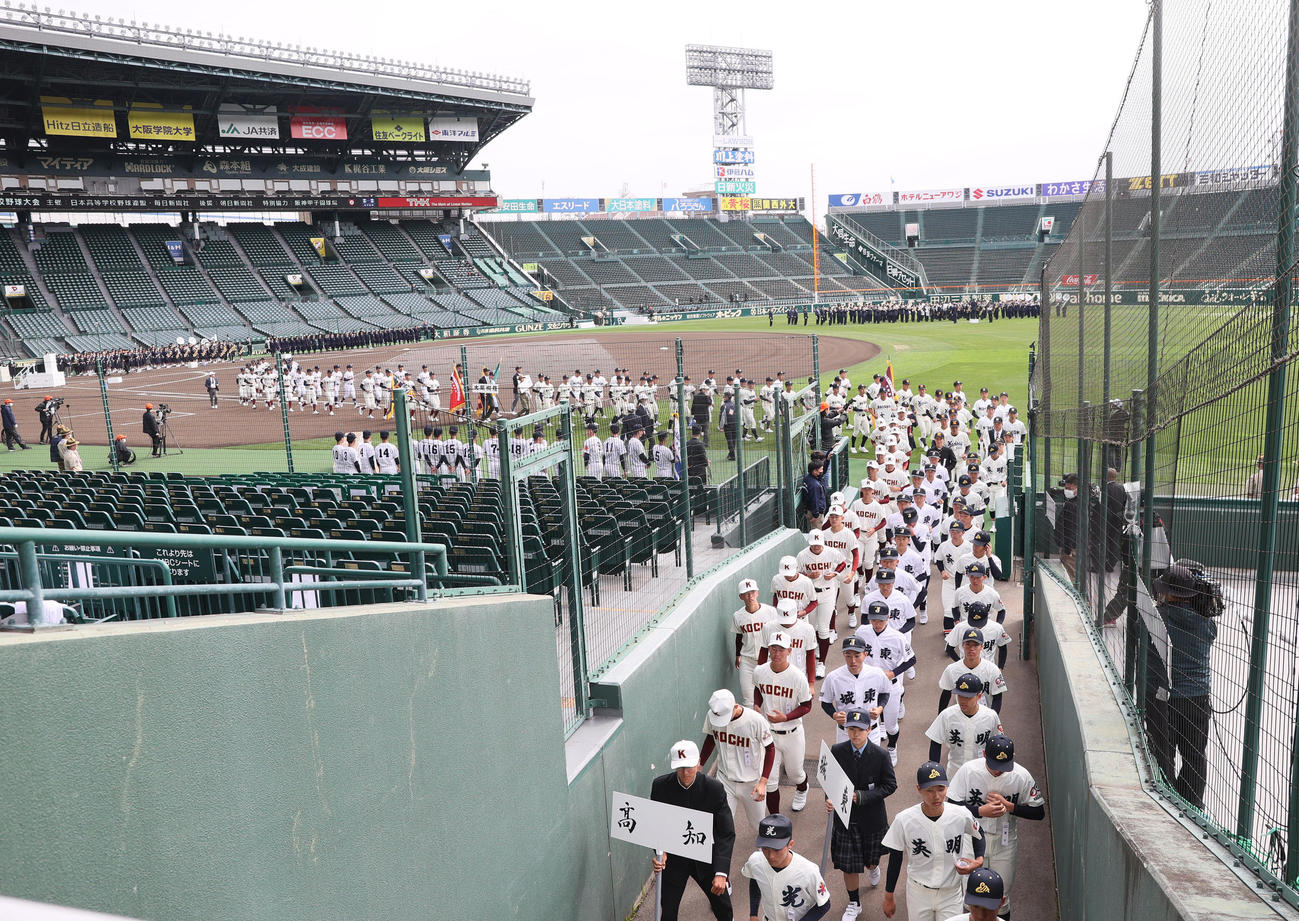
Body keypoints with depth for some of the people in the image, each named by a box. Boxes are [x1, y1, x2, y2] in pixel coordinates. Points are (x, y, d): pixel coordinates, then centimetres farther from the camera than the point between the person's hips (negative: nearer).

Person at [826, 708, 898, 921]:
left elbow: (890, 785, -11)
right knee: (848, 865, 7)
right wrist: (829, 798, -21)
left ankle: (873, 867, 59)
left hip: (871, 816, 0)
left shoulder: (881, 755, -17)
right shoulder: (837, 751, -12)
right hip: (845, 816, 1)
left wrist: (861, 796, -22)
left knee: (871, 858, 21)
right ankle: (854, 904, 31)